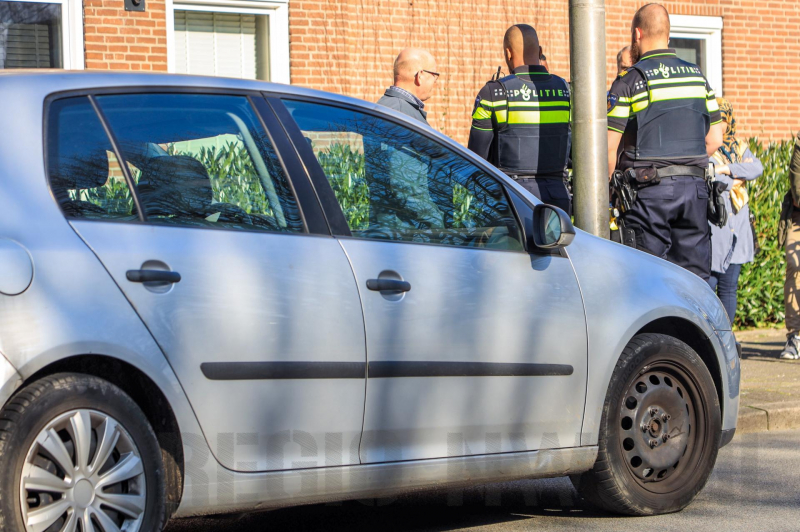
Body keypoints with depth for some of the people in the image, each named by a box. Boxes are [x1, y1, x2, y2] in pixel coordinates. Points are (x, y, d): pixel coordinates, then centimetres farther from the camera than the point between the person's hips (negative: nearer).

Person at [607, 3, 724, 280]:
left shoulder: (630, 82, -5)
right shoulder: (697, 76, 11)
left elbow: (609, 146, -8)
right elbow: (715, 139, 12)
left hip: (651, 189, -4)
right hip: (694, 185, 4)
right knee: (695, 276, 7)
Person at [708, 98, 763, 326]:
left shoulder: (739, 148, 18)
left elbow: (757, 168, 0)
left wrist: (727, 169, -10)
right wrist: (734, 181, -5)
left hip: (736, 228, 5)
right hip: (711, 227, -5)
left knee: (729, 288, 6)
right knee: (708, 284, -10)